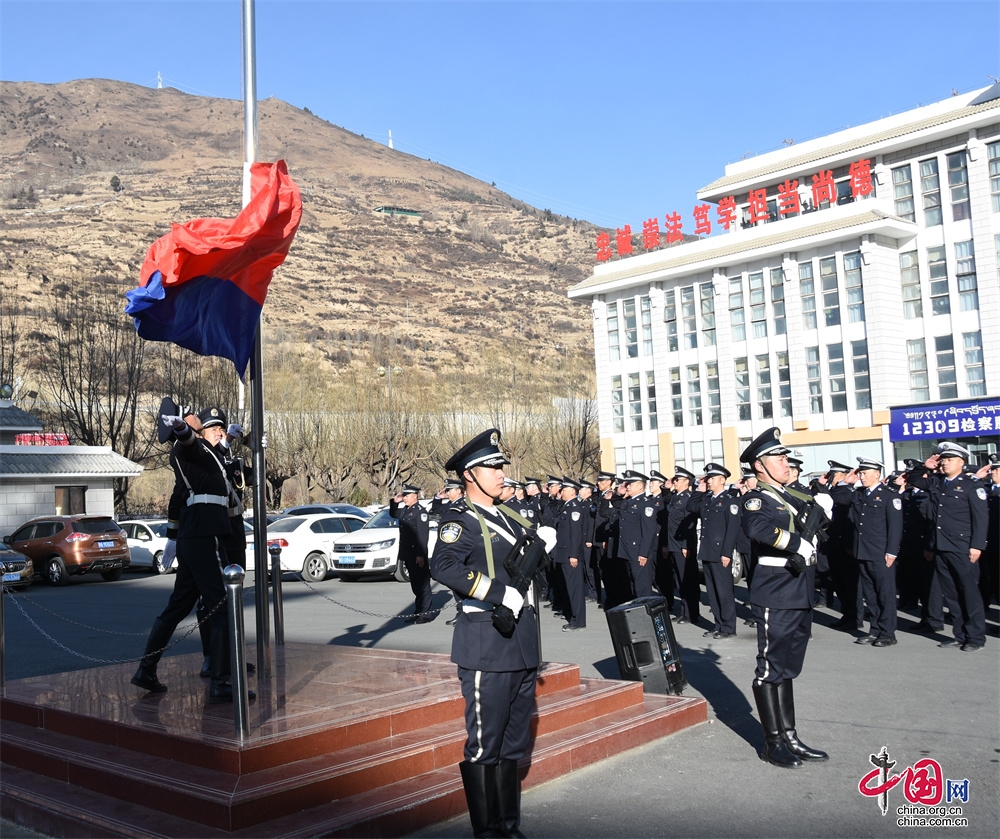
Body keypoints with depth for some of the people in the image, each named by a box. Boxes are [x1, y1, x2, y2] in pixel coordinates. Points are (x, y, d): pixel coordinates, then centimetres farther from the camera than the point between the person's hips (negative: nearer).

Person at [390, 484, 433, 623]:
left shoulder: (420, 512, -13)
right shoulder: (405, 510, 13)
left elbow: (423, 535, -18)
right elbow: (393, 514, 32)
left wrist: (421, 555, -22)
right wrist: (395, 502, 14)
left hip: (417, 554, -9)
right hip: (408, 554, 9)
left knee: (422, 584, -3)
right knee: (415, 584, 15)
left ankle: (425, 613, 0)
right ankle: (419, 611, 23)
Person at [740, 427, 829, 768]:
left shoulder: (794, 497, 16)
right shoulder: (756, 499, -11)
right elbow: (756, 526, -32)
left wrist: (822, 505, 2)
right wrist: (798, 543, -29)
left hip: (800, 597, 8)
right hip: (775, 599, -8)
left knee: (786, 670, 15)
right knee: (770, 669, 2)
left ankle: (789, 738, 24)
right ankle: (773, 743, 12)